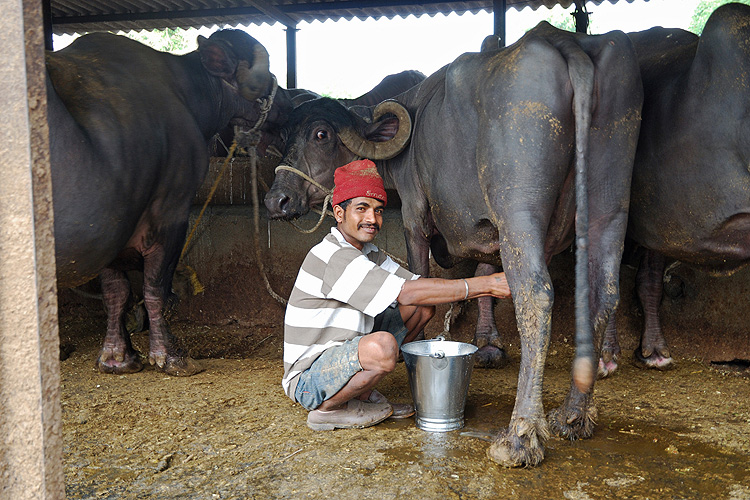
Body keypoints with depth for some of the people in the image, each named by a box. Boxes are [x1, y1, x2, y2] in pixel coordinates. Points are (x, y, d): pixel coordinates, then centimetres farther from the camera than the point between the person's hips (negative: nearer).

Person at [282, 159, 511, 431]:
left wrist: (486, 287, -12)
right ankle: (327, 409, -8)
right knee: (382, 346, -37)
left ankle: (364, 393, 7)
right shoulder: (331, 256, -24)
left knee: (422, 308, 3)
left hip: (342, 352, 9)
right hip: (306, 382, -9)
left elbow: (419, 285, 2)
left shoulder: (369, 254, 7)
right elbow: (407, 293, -29)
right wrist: (484, 284, -28)